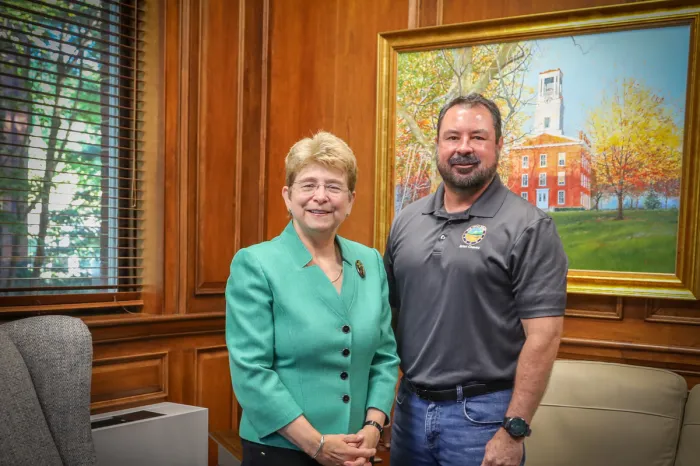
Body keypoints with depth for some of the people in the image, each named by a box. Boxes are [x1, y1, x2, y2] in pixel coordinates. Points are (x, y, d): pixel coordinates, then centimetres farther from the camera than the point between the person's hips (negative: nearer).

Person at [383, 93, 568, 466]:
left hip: (482, 413, -5)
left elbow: (543, 335, -13)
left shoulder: (528, 227, -10)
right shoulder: (406, 221, 6)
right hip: (410, 406, 5)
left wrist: (514, 431, -16)